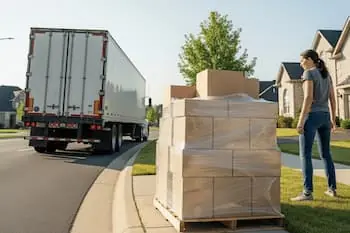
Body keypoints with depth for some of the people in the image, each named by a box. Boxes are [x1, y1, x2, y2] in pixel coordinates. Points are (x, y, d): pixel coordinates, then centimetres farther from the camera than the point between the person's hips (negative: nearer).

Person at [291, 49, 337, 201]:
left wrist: (301, 121, -19)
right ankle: (332, 189, 21)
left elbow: (308, 98, -19)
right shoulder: (326, 75, 16)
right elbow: (332, 99, 15)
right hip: (324, 116, 8)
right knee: (325, 154, 17)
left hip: (311, 116, -8)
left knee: (305, 155, -7)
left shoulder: (309, 73, -10)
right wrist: (333, 120, 20)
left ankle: (308, 192, -9)